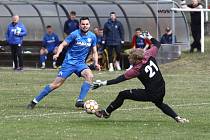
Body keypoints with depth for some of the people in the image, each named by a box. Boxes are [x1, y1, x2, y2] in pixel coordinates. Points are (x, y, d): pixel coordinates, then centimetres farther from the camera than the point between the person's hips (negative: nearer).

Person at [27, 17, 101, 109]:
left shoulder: (92, 37, 3)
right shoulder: (75, 34, -10)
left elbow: (94, 52, 14)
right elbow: (62, 45, -8)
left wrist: (96, 63, -1)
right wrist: (57, 54, -26)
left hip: (80, 63, 4)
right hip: (69, 62, -4)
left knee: (89, 76, -27)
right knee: (56, 84, -6)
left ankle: (79, 101, -24)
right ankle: (35, 101, 5)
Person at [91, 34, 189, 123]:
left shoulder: (137, 70, -19)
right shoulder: (149, 56, -8)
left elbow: (120, 79, -15)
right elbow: (157, 44, 10)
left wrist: (104, 83, -13)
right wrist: (150, 37, 29)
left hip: (151, 94, -7)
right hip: (161, 92, 7)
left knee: (122, 95, 2)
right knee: (159, 104, 40)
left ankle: (106, 113, 15)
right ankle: (177, 117, 26)